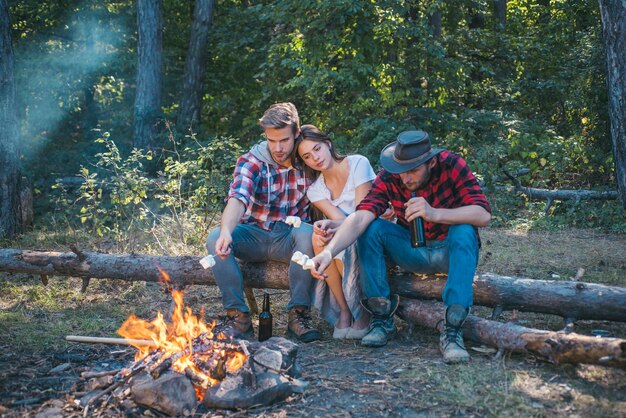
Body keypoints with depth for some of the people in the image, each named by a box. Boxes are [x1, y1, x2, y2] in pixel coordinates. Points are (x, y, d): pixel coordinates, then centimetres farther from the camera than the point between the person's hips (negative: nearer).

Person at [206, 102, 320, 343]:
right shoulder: (251, 162, -10)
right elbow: (237, 199, -28)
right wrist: (226, 231, -48)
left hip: (288, 238, 0)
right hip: (253, 235, 0)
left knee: (307, 233, -33)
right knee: (215, 238, -28)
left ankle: (298, 314, -24)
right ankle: (239, 316, -21)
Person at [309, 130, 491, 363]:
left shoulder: (451, 165, -20)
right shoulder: (388, 178, -15)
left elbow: (484, 215, -30)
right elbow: (360, 217, -30)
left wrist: (435, 214, -44)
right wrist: (329, 251, -46)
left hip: (450, 251, -2)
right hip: (413, 252, 2)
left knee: (464, 231, -33)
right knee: (372, 228, -21)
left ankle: (452, 330, -33)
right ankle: (382, 318, -14)